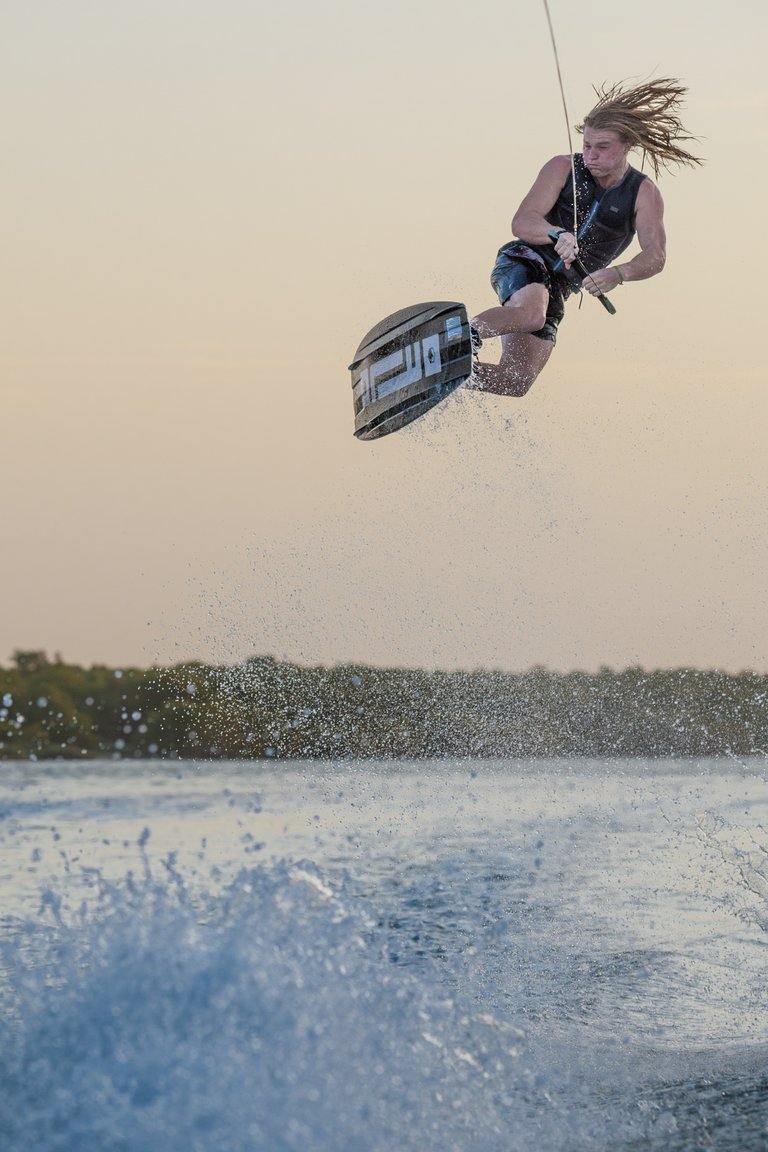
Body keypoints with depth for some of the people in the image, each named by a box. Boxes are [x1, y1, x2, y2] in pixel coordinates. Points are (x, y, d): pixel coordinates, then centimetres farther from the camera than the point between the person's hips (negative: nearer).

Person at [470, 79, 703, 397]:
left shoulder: (644, 194, 1)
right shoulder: (563, 168, -3)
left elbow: (655, 256, -14)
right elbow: (521, 222, -13)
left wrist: (618, 274, -36)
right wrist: (557, 235, -36)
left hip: (557, 290, 4)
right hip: (522, 263, -4)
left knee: (517, 380, -6)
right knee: (532, 312, -39)